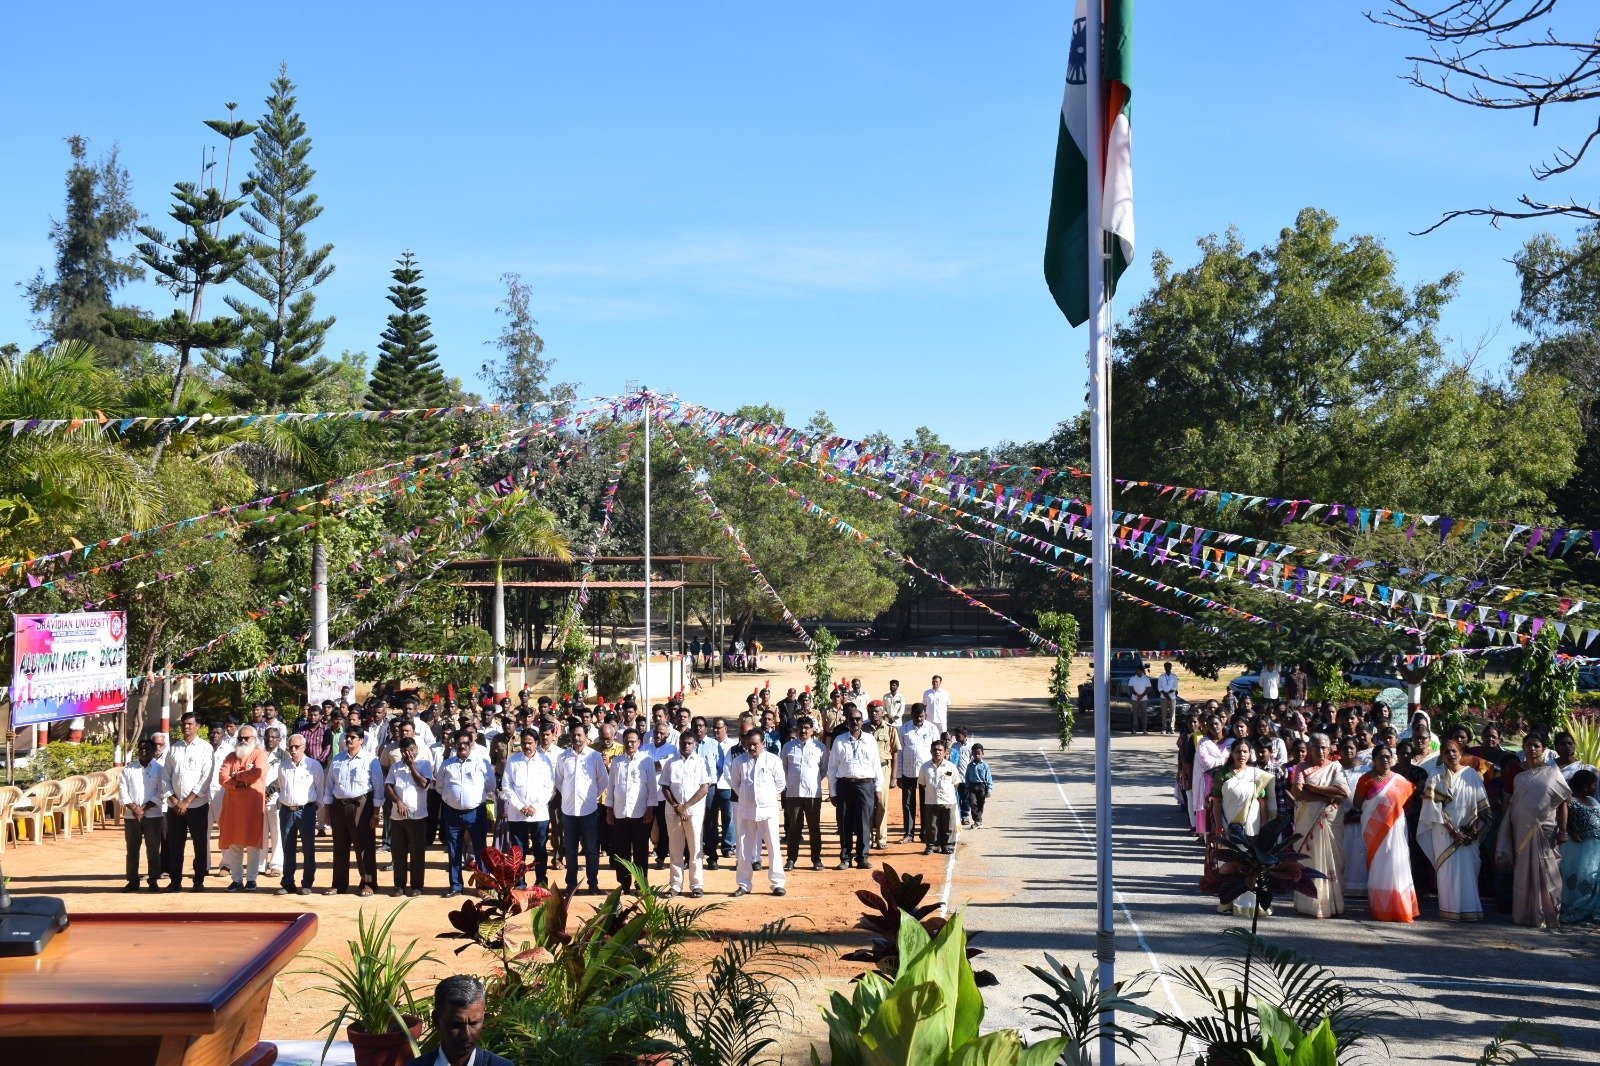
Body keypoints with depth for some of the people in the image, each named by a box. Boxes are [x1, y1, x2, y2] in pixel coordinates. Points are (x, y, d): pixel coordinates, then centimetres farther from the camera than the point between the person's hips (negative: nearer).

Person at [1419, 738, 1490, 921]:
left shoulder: (1472, 775, 6)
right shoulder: (1436, 777, 1)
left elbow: (1481, 805, 5)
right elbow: (1434, 807, -6)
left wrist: (1473, 829, -7)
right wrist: (1452, 830, -12)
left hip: (1467, 832, 2)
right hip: (1444, 832, -2)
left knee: (1468, 870, -1)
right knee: (1448, 870, -4)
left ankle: (1469, 909, 5)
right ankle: (1450, 911, -2)